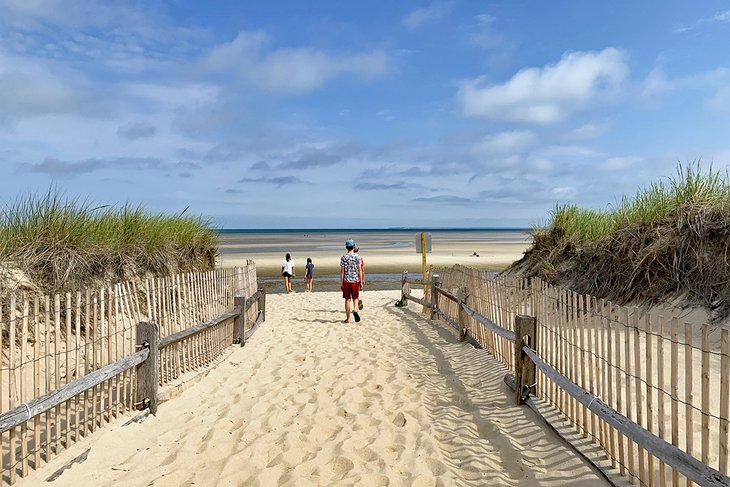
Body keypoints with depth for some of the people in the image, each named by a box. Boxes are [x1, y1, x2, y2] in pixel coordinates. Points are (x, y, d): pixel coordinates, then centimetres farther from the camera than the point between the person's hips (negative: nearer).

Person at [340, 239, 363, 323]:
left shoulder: (343, 257, -2)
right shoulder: (357, 257, -3)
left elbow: (342, 271, -3)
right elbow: (360, 270, -4)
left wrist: (341, 282, 2)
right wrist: (361, 282, 2)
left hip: (346, 281, 0)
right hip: (355, 280, 0)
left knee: (347, 299, 7)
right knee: (355, 298, 14)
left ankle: (348, 319, 10)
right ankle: (355, 310, -15)